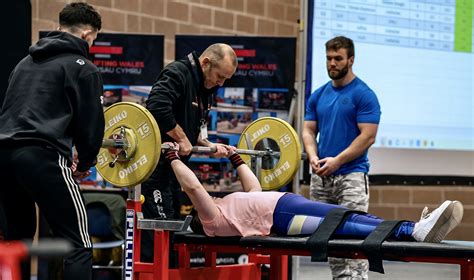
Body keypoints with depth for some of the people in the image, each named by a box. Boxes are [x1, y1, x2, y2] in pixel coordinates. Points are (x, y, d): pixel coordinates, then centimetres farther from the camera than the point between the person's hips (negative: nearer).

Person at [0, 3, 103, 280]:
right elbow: (91, 121, 3)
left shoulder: (27, 61, 26)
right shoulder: (82, 68, 4)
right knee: (78, 245, -5)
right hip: (42, 157, -7)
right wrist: (85, 164, 18)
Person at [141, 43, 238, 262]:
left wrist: (209, 145, 7)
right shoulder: (177, 74, -14)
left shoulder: (204, 88, 16)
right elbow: (158, 107, -30)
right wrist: (182, 139, -23)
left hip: (174, 163, 10)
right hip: (157, 162, -10)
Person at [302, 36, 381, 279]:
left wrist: (336, 161, -15)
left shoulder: (364, 95, -4)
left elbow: (367, 137, -10)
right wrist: (313, 157, -6)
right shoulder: (318, 96, 14)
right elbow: (309, 131, 14)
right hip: (321, 177, 6)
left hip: (351, 175, -6)